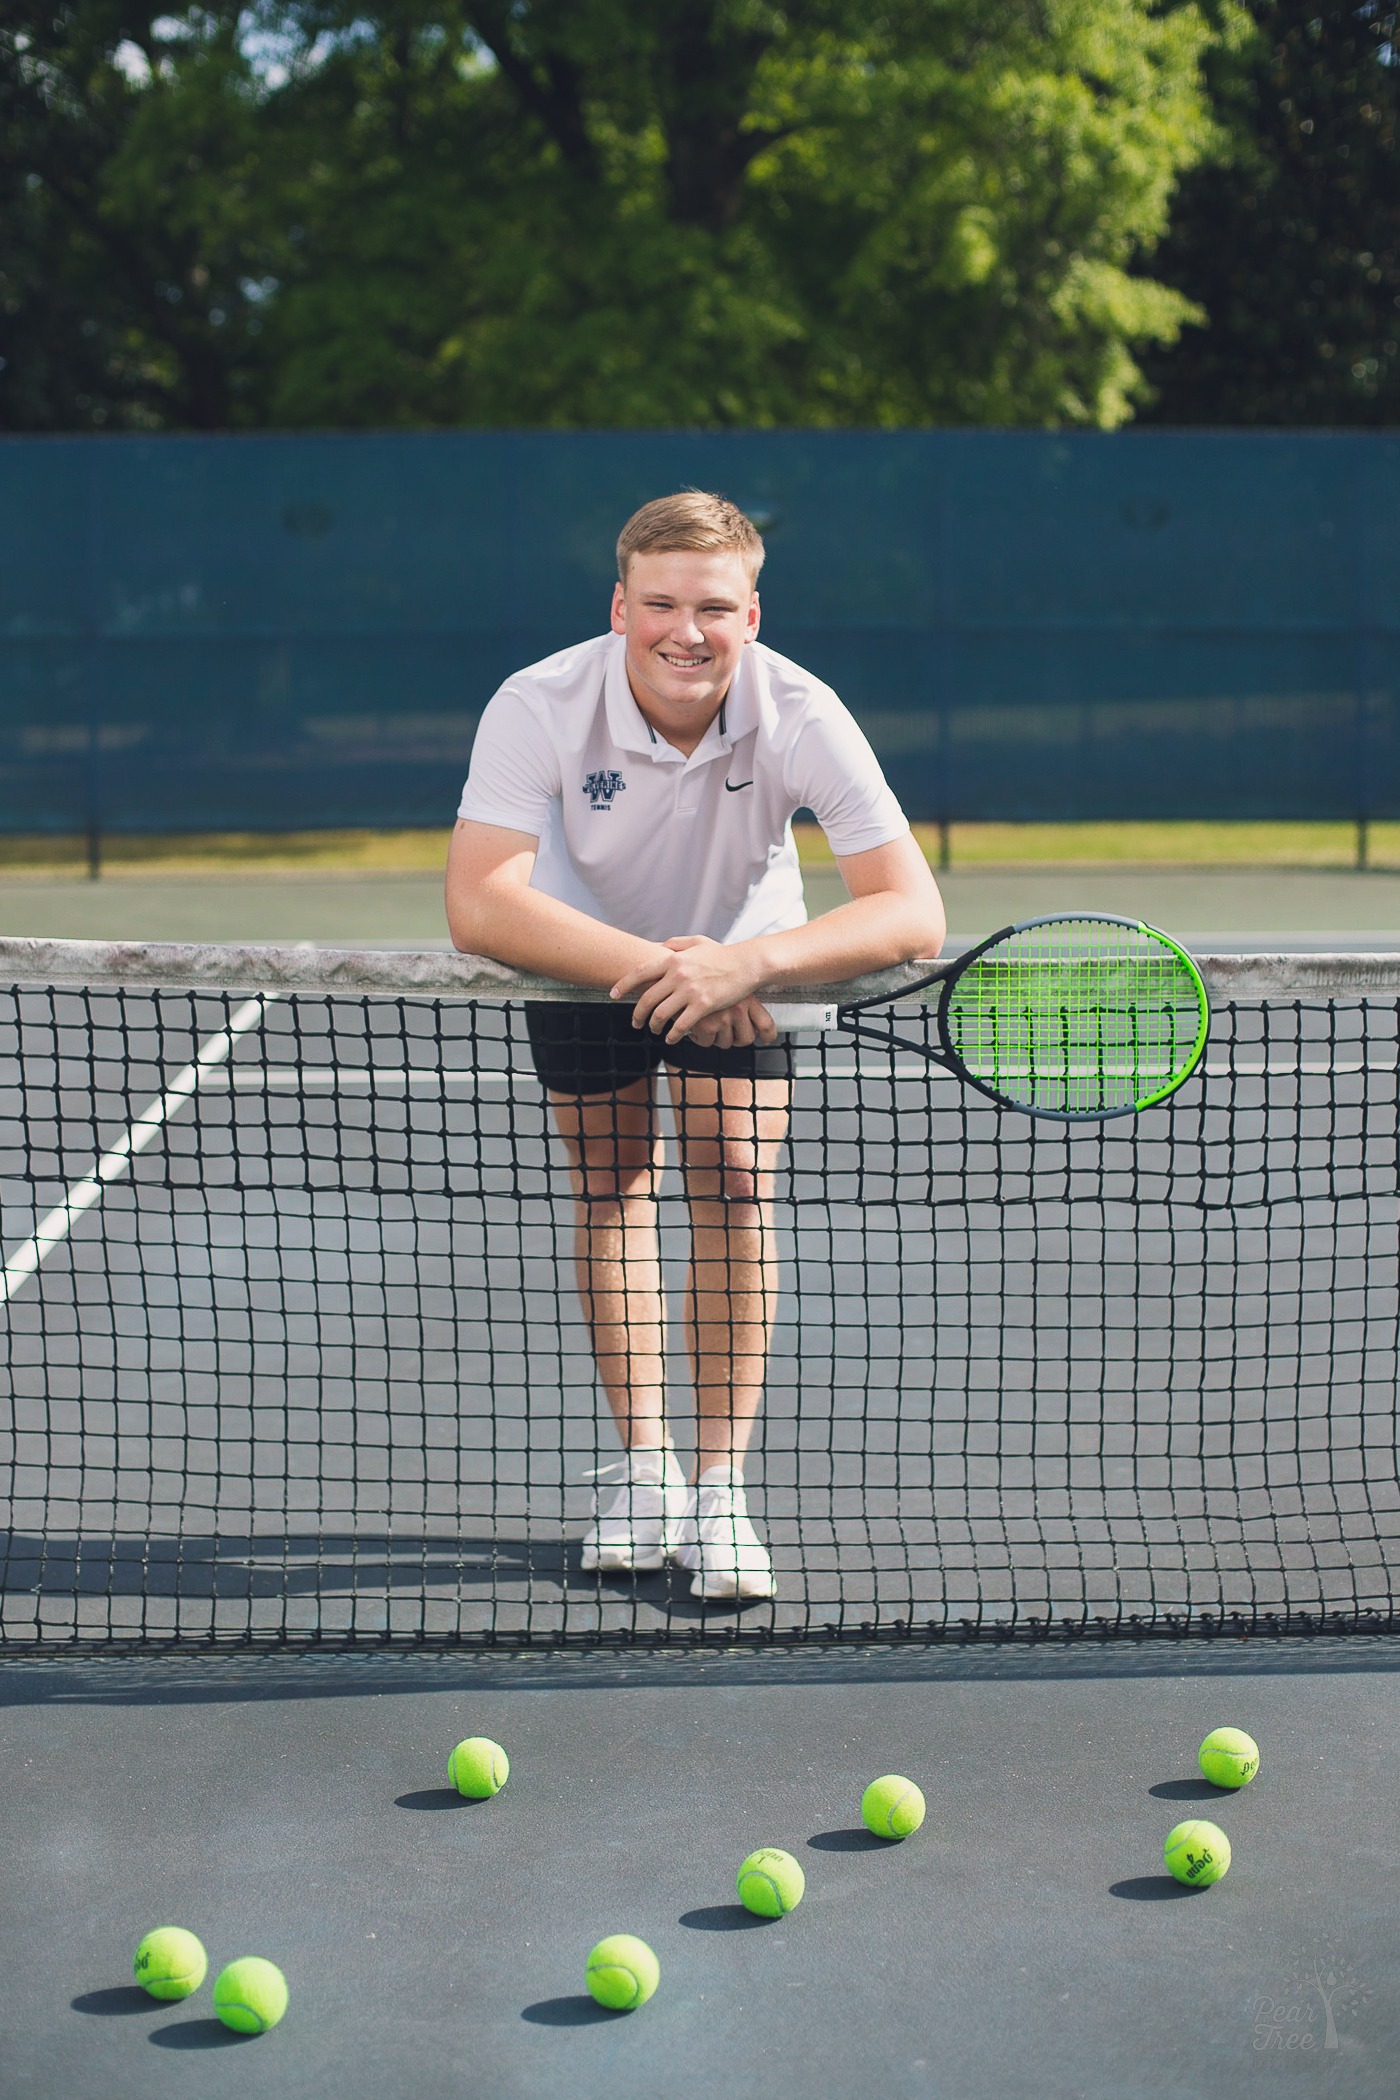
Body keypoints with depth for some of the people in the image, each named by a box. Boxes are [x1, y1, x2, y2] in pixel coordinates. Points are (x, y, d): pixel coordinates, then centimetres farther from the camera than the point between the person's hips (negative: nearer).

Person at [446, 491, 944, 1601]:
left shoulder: (800, 714, -32)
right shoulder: (542, 706, -32)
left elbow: (913, 911, -37)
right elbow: (479, 903, -40)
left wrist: (744, 964, -52)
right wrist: (655, 966, -49)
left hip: (748, 960, -1)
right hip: (585, 959, 1)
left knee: (735, 1187, -13)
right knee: (609, 1192, 1)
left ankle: (719, 1491, -6)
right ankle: (644, 1467, 15)